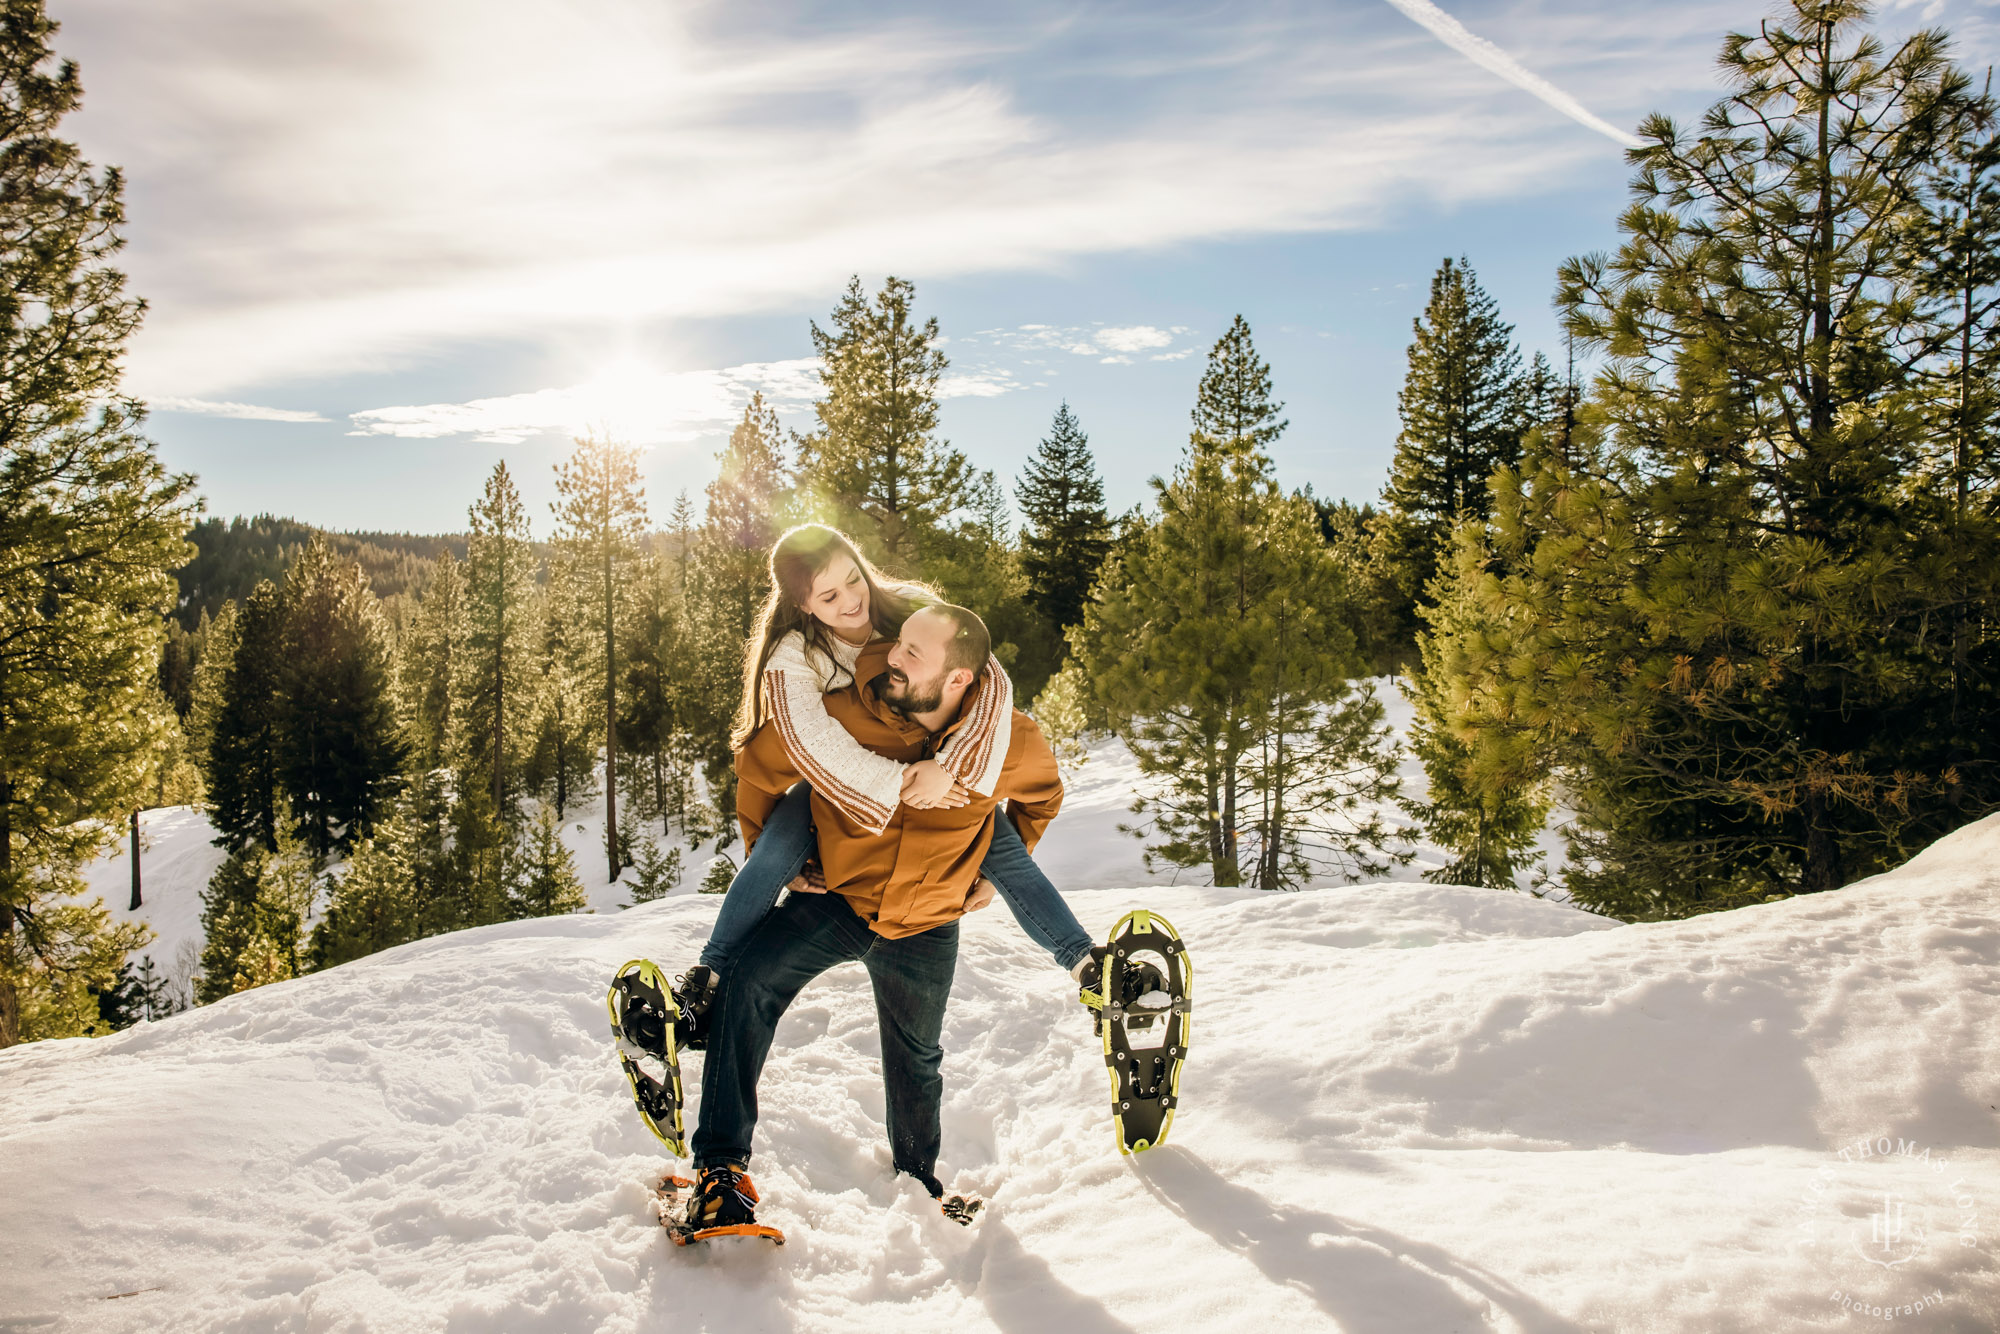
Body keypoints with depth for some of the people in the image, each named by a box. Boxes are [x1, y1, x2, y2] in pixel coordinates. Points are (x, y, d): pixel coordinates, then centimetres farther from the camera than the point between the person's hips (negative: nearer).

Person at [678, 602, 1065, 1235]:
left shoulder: (1013, 742, -20)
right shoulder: (842, 718, -25)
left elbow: (1042, 796, 6)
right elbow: (759, 767, -5)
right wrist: (763, 858, 4)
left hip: (925, 927, 1)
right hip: (835, 898, -1)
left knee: (916, 1062, 18)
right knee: (748, 985, -26)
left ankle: (918, 1177, 47)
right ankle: (722, 1167, -14)